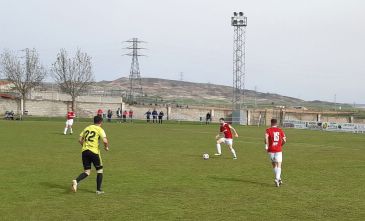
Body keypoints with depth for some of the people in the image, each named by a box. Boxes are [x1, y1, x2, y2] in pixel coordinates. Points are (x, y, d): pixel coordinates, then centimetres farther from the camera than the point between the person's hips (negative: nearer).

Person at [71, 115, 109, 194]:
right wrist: (106, 147, 5)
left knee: (87, 172, 10)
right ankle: (98, 190, 13)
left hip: (84, 151, 5)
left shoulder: (87, 128, 16)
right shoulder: (100, 129, -2)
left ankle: (76, 181, -17)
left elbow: (80, 140, 15)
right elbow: (105, 141, -15)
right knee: (99, 170, 13)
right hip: (94, 151, -5)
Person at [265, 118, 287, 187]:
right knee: (279, 166, -3)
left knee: (274, 165, 17)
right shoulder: (280, 130, 6)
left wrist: (266, 145, -9)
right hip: (278, 150, 0)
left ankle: (279, 179, 23)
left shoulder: (268, 130, 1)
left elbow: (266, 137, -19)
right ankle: (277, 179, -24)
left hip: (271, 150, 0)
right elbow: (284, 140, 2)